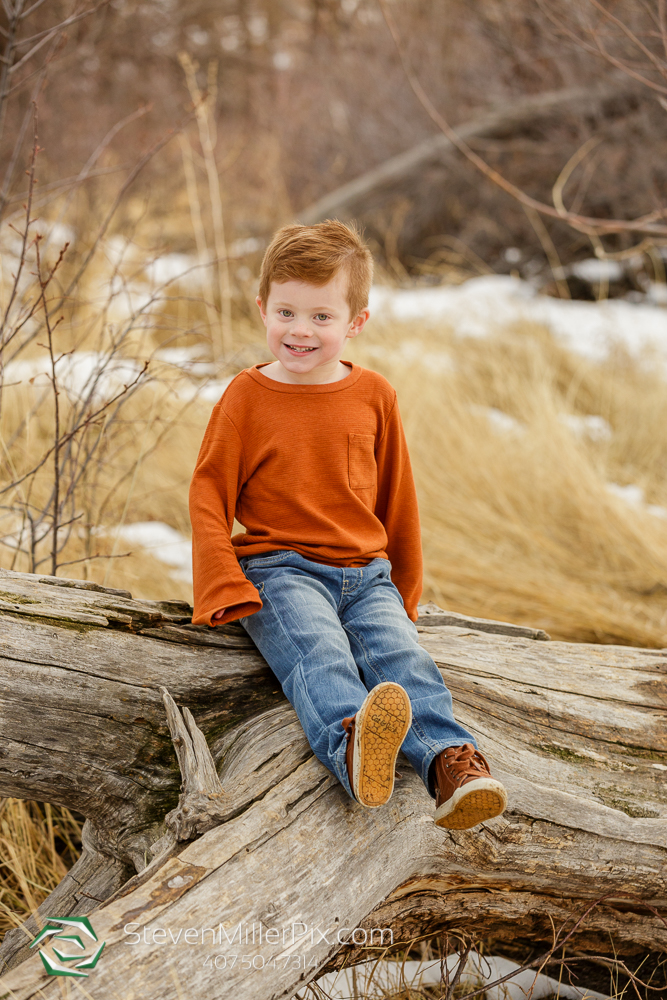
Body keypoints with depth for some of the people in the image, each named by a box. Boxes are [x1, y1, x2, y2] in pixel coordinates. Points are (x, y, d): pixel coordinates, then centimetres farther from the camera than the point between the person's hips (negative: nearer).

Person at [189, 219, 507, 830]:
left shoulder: (373, 395, 9)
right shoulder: (247, 396, 2)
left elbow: (396, 497, 18)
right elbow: (209, 493, 3)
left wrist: (403, 589, 21)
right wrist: (226, 587, -9)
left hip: (366, 572, 3)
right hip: (280, 569, -3)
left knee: (401, 651, -23)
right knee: (317, 651, -31)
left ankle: (450, 760, -39)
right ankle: (352, 743, -56)